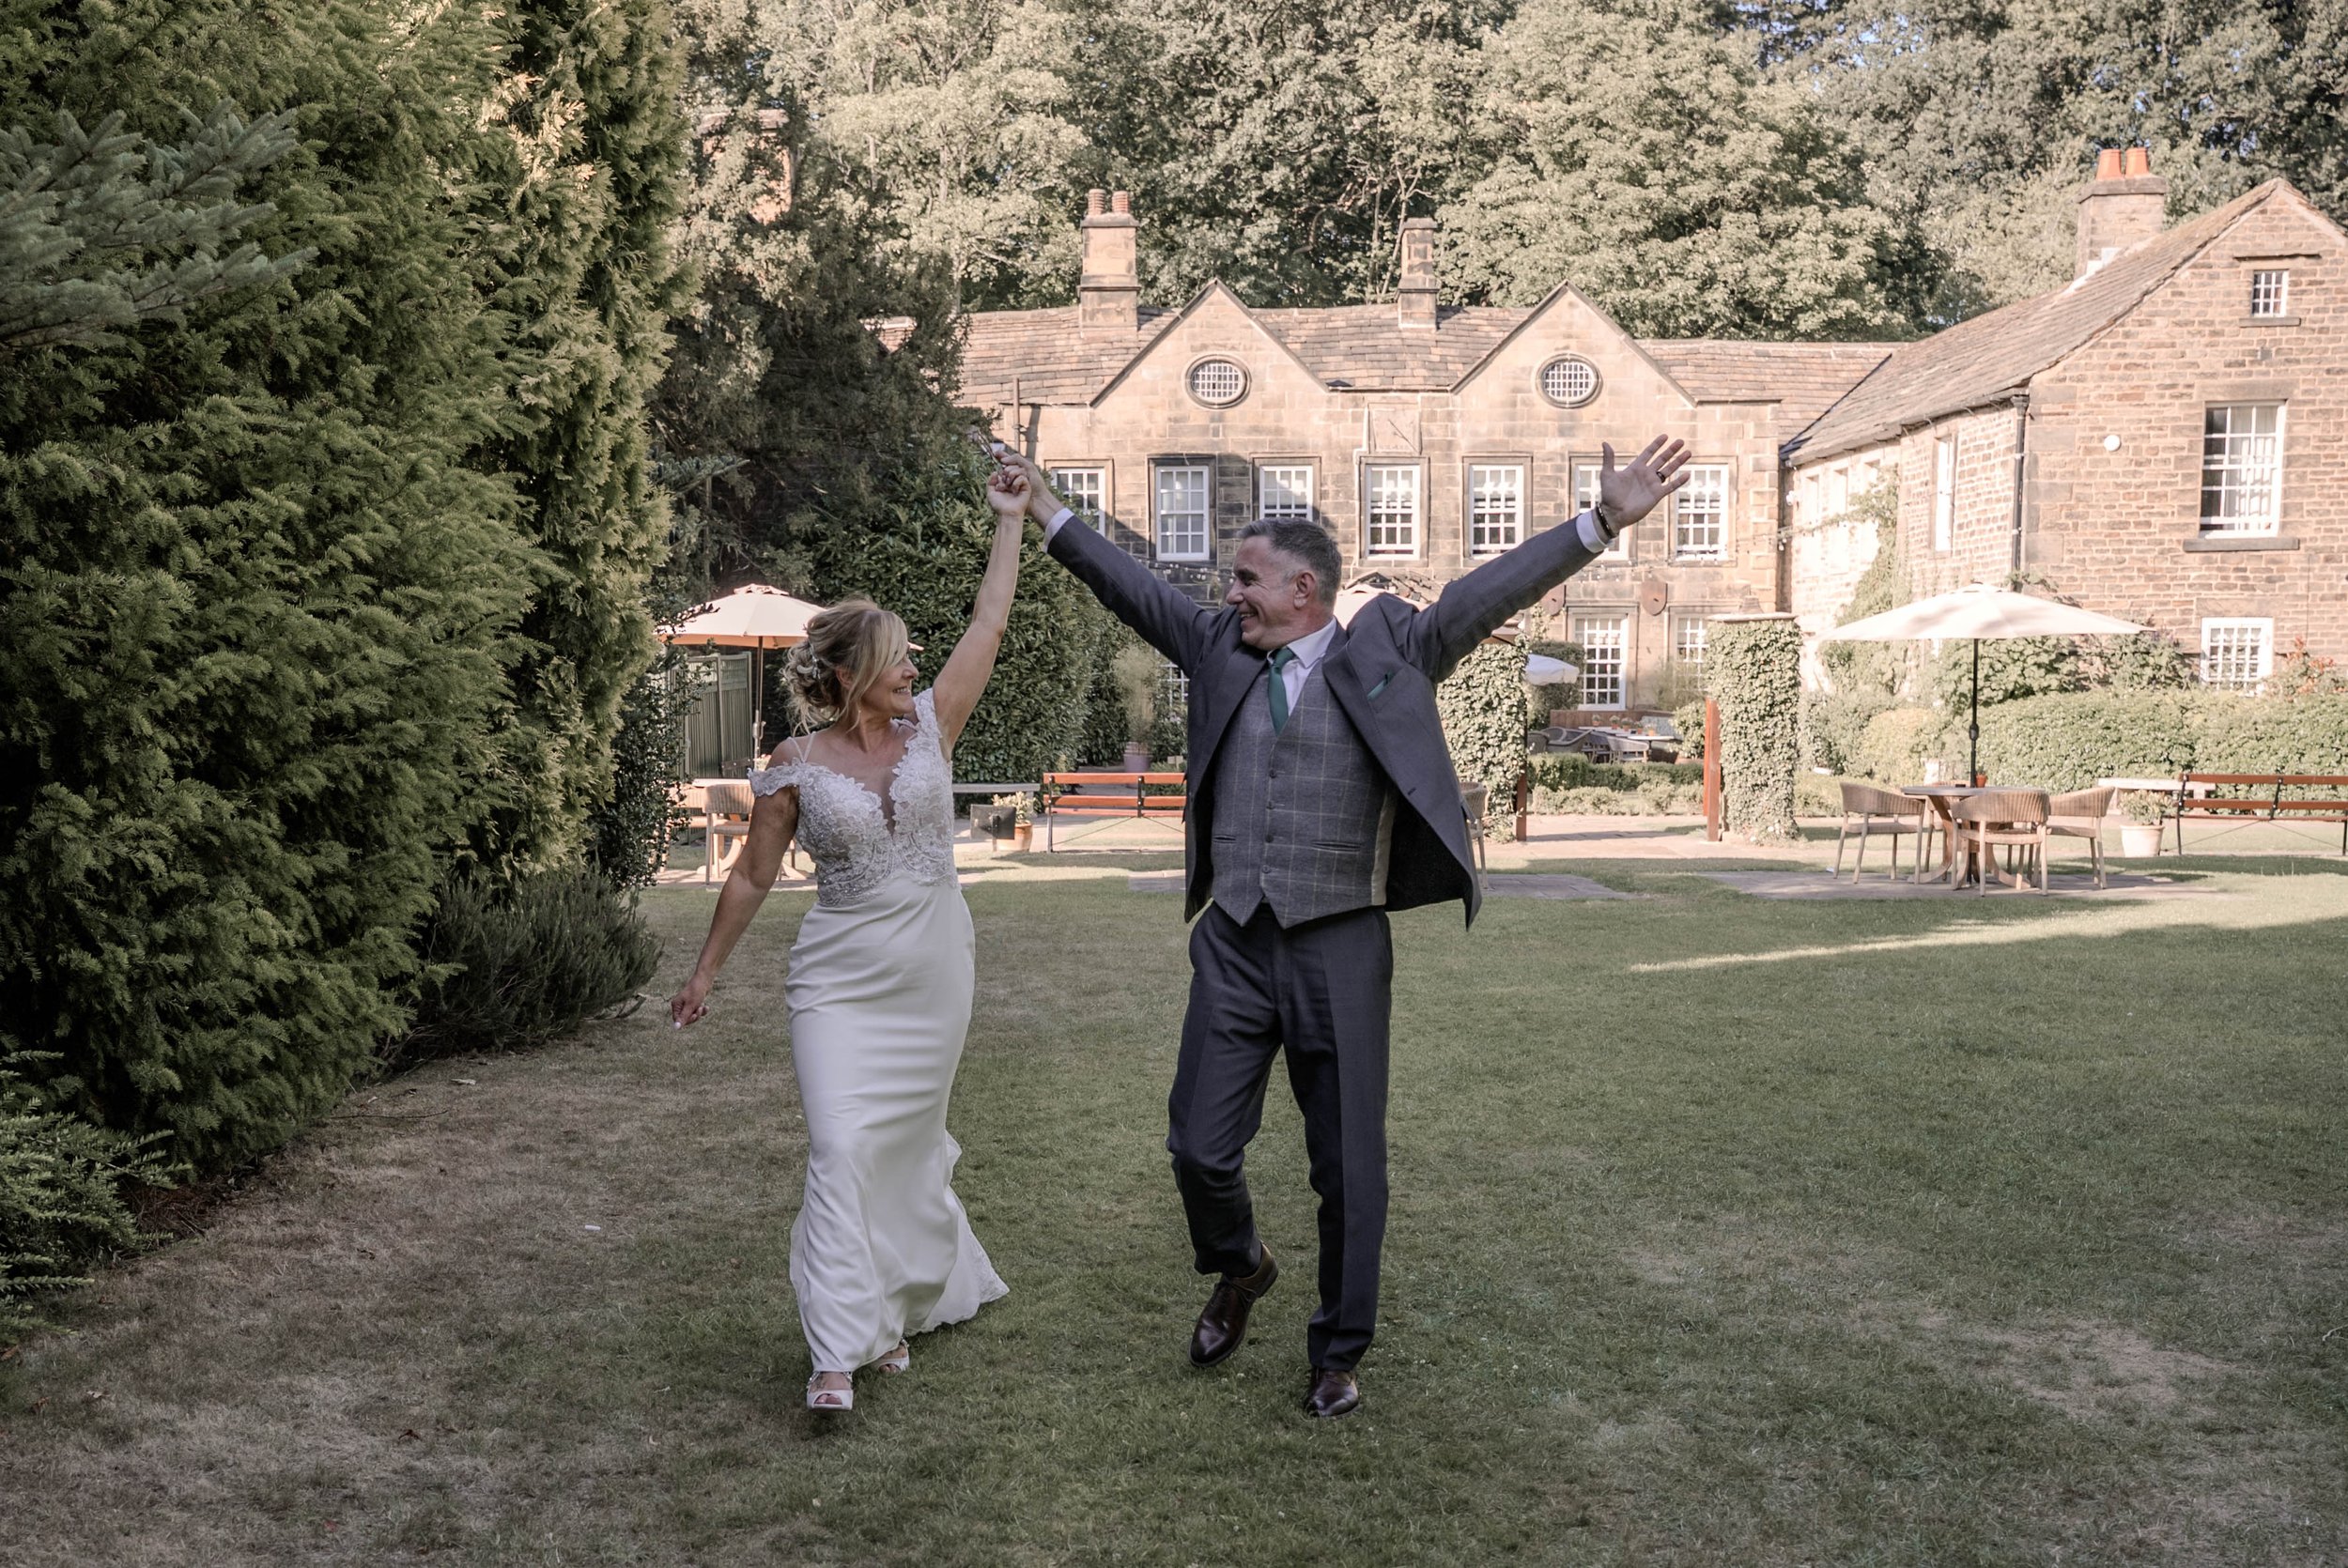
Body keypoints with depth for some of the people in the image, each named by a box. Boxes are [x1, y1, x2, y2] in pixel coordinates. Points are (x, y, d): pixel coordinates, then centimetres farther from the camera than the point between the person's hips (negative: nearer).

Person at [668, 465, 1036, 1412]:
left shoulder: (929, 728, 0)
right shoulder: (795, 769, -7)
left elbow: (990, 623, 2)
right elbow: (751, 879, 4)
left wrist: (1012, 519, 4)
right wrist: (705, 975, 10)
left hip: (934, 977, 3)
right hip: (841, 980, -3)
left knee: (908, 1142, 13)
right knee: (841, 1149, -12)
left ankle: (900, 1305, 33)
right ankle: (839, 1355, -12)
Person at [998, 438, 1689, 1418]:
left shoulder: (1386, 650, 0)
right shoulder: (1220, 648, 10)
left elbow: (1487, 594, -7)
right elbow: (1133, 587, 16)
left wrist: (1602, 522, -15)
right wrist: (1048, 513, 17)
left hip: (1340, 951, -3)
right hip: (1232, 946, 3)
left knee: (1347, 1170, 7)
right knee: (1199, 1151, 6)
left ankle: (1338, 1353, 27)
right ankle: (1238, 1269, 39)